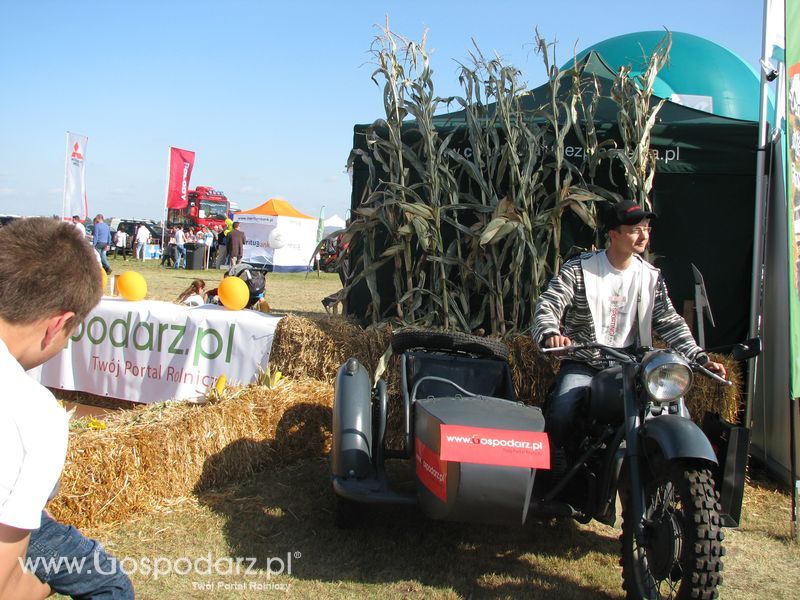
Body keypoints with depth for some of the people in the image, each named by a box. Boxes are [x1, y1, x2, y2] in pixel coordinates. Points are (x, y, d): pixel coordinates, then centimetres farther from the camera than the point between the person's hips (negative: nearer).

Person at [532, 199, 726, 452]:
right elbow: (547, 305, -12)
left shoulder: (651, 277, 7)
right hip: (583, 363, -3)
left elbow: (670, 322, 8)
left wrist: (700, 359, -4)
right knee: (561, 415, -27)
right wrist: (550, 334, -34)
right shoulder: (579, 269, -4)